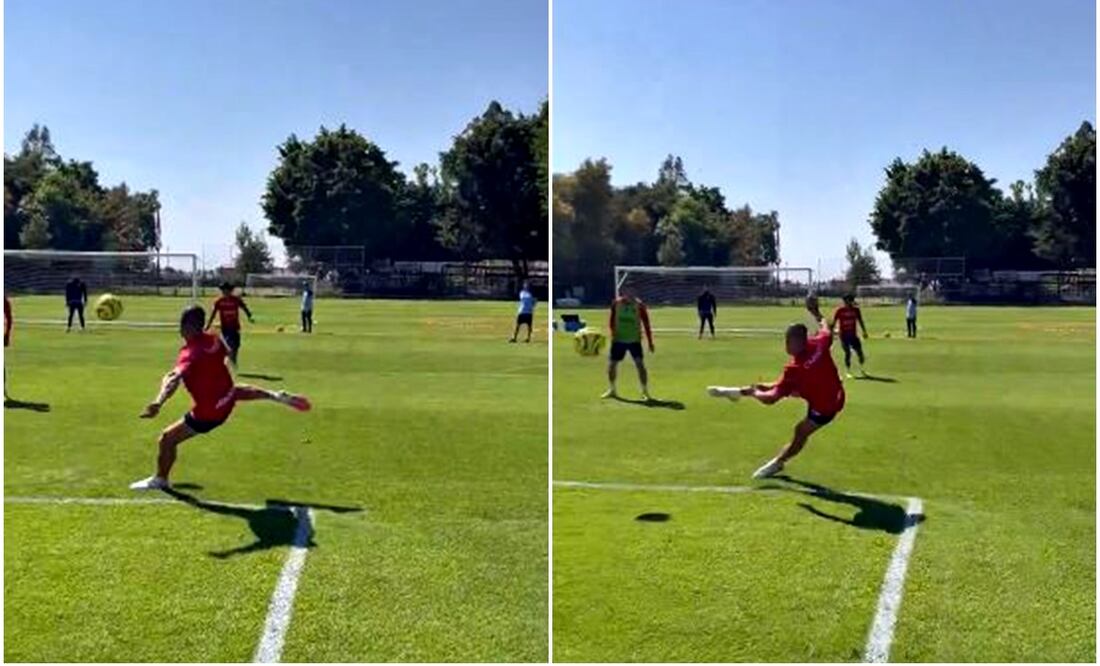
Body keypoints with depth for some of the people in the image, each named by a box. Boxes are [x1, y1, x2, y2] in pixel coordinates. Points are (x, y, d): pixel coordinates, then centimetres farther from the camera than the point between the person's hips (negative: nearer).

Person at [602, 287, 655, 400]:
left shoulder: (639, 305, -10)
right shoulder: (616, 303, -2)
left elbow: (646, 324, -6)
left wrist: (650, 343, -7)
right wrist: (613, 333, -2)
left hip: (634, 340, -3)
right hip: (618, 339, 3)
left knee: (640, 364, -14)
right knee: (611, 363, 6)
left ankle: (645, 392, -5)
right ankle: (612, 390, 27)